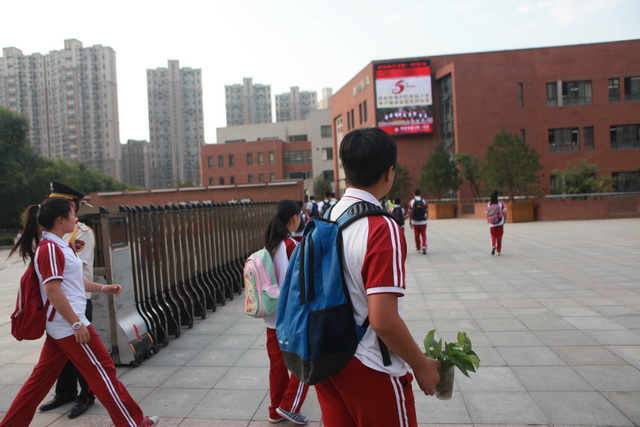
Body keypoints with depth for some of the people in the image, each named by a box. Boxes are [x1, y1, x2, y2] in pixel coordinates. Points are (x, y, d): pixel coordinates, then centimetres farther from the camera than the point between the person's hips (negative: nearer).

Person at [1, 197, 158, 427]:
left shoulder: (59, 246, 12)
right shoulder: (50, 248, -18)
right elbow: (52, 290, -23)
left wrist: (102, 288, 19)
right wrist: (76, 324, -22)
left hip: (60, 326, 10)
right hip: (68, 324, -10)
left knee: (42, 377, 16)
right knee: (103, 371, -2)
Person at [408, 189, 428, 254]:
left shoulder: (411, 202, -5)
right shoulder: (424, 201, -2)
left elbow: (410, 213, -4)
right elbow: (427, 212, 3)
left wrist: (410, 222, 1)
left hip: (415, 222, 0)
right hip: (423, 222, 0)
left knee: (416, 235, 13)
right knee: (423, 235, 6)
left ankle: (418, 249, 24)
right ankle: (424, 247, -13)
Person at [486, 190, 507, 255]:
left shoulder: (488, 204, -3)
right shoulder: (501, 203, -5)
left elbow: (487, 213, -2)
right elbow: (504, 212, -8)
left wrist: (488, 220, 14)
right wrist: (505, 219, 8)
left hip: (492, 223, 1)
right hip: (500, 223, -1)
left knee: (493, 236, 14)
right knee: (499, 237, 11)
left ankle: (493, 246, -13)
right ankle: (498, 251, 14)